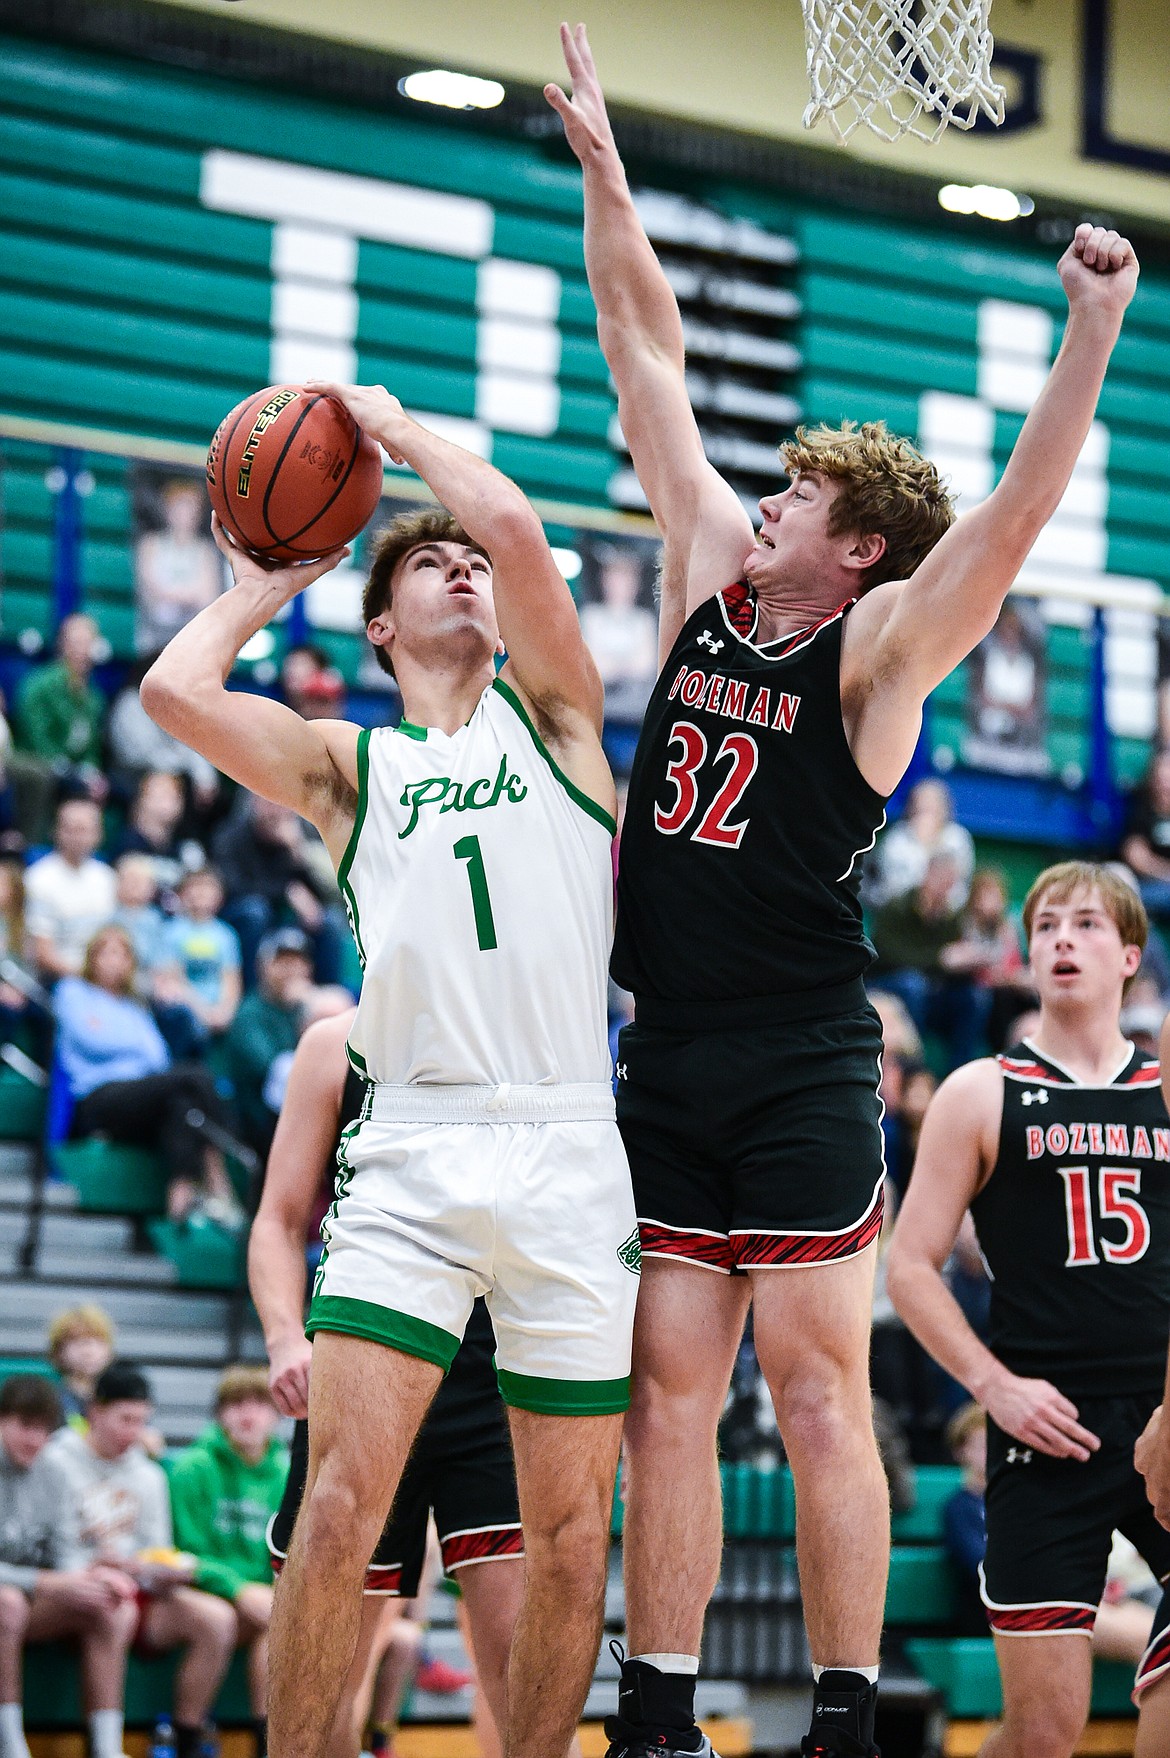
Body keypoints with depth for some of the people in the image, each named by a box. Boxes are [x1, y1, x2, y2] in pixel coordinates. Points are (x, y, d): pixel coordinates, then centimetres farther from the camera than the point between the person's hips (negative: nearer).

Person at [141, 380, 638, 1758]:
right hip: (408, 1151, 0)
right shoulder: (347, 767, 17)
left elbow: (514, 522, -3)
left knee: (569, 1537, 2)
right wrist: (262, 589, 18)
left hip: (565, 1152, 0)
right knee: (342, 1497, -13)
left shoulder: (551, 710, 14)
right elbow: (173, 690, 0)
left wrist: (394, 425, 13)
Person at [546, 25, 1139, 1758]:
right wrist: (601, 166, 14)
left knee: (818, 1397, -4)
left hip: (802, 1068, -6)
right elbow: (652, 350, 12)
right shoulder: (711, 576, 10)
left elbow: (1016, 512, -20)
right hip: (668, 1055, 6)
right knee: (669, 1399, 6)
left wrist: (1092, 334, -32)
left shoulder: (880, 648, -5)